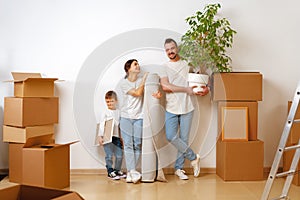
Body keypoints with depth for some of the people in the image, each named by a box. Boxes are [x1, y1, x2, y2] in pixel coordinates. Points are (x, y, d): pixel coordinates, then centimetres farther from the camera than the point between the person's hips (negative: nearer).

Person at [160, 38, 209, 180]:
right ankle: (193, 157, 6)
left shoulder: (187, 65, 9)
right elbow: (165, 86, -12)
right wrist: (186, 89, -14)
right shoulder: (164, 67, 2)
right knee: (171, 137, -13)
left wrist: (204, 90, -7)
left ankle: (179, 168, 16)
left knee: (184, 139, 3)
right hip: (171, 108, -1)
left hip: (186, 107, 1)